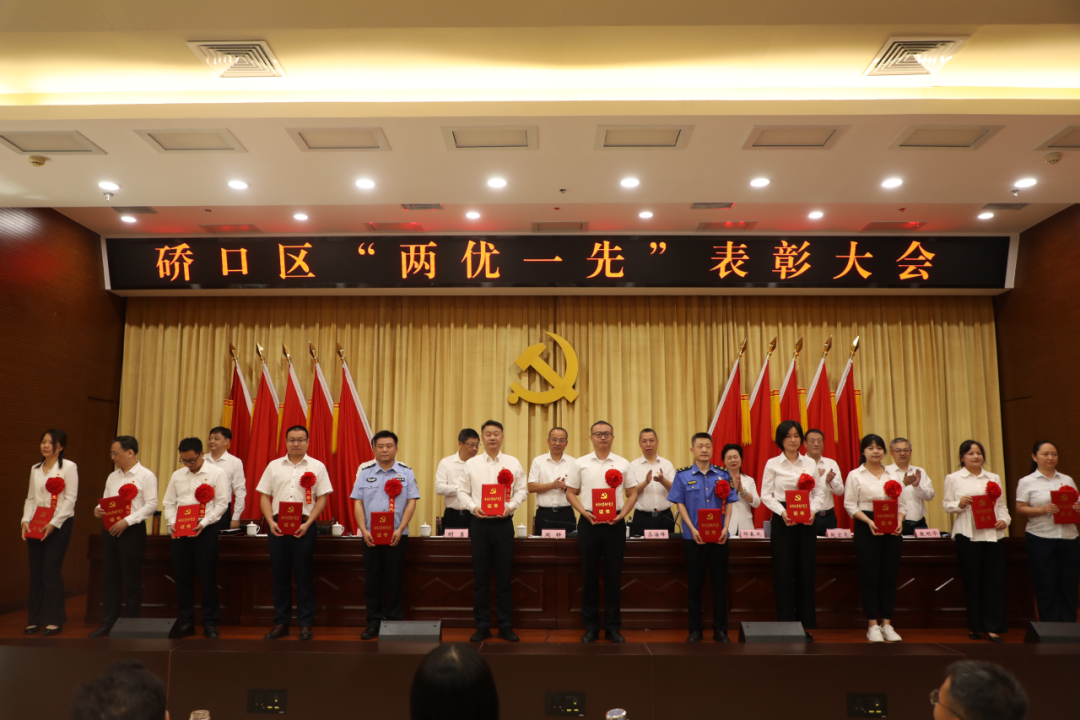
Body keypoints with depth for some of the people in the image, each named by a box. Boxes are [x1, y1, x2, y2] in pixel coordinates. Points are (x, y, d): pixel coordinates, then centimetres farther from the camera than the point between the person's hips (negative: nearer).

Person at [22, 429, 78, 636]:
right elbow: (30, 498, 11)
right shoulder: (35, 469, 13)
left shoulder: (69, 467, -5)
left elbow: (70, 499, -10)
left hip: (59, 524, -5)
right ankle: (35, 619, 14)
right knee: (35, 571, 5)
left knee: (51, 570, -7)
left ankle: (55, 620, 2)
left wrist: (53, 524, -16)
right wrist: (26, 520, -4)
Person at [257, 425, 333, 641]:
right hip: (278, 525, 2)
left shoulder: (317, 467, 3)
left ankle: (305, 624, 9)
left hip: (304, 526, -2)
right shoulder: (274, 466, 10)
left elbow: (322, 499, 0)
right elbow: (264, 497, 8)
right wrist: (271, 522, -6)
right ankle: (281, 623, 17)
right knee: (280, 574, 7)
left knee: (304, 575, 1)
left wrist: (307, 524, -10)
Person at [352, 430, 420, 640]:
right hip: (370, 535, 1)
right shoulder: (365, 472, 6)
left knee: (394, 580, 3)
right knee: (372, 579, 6)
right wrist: (364, 530, -8)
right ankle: (373, 623, 17)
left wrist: (400, 530, -12)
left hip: (396, 535, -1)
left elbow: (411, 503, -2)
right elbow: (358, 503, 3)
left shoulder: (406, 472, 3)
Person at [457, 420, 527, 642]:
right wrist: (473, 507, -10)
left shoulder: (513, 463, 4)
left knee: (504, 577, 4)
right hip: (480, 523, 1)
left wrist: (510, 506, -10)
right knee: (481, 577, 5)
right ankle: (482, 626, 15)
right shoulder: (471, 464, 5)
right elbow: (462, 491, 7)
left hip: (503, 523, 0)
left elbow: (522, 490, 5)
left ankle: (506, 626, 14)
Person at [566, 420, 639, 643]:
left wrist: (622, 514, -7)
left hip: (614, 523, 0)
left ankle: (613, 627, 16)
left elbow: (633, 493, 8)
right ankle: (591, 627, 17)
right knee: (589, 574, 6)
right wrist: (584, 512, -10)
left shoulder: (622, 464, 4)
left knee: (613, 575, 5)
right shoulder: (581, 463, 3)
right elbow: (571, 493, 5)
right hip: (588, 522, 0)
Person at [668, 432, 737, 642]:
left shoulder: (723, 475, 5)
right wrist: (692, 529, -11)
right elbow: (680, 504, -1)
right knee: (694, 583, 6)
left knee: (720, 581, 6)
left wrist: (725, 528, -8)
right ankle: (695, 629, 16)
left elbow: (729, 503, 5)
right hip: (693, 536, -1)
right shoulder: (683, 475, 0)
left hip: (719, 536, 1)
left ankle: (720, 629, 16)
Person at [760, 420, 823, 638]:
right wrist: (782, 512, -16)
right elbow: (766, 494, -1)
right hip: (782, 520, -2)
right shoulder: (772, 464, 1)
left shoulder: (810, 463, 8)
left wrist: (813, 509, -10)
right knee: (784, 572, -2)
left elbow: (820, 491, 8)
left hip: (806, 520, 3)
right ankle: (786, 624, 7)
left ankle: (806, 625, 14)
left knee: (806, 571, 4)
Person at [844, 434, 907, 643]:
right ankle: (873, 625, 7)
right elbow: (850, 505, -5)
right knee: (870, 576, -2)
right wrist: (869, 521, -18)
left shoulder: (892, 475, 13)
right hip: (866, 528, -4)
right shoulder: (855, 475, 1)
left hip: (891, 529, 4)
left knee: (890, 576, 4)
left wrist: (900, 521, -8)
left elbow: (900, 503, 11)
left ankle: (887, 624, 14)